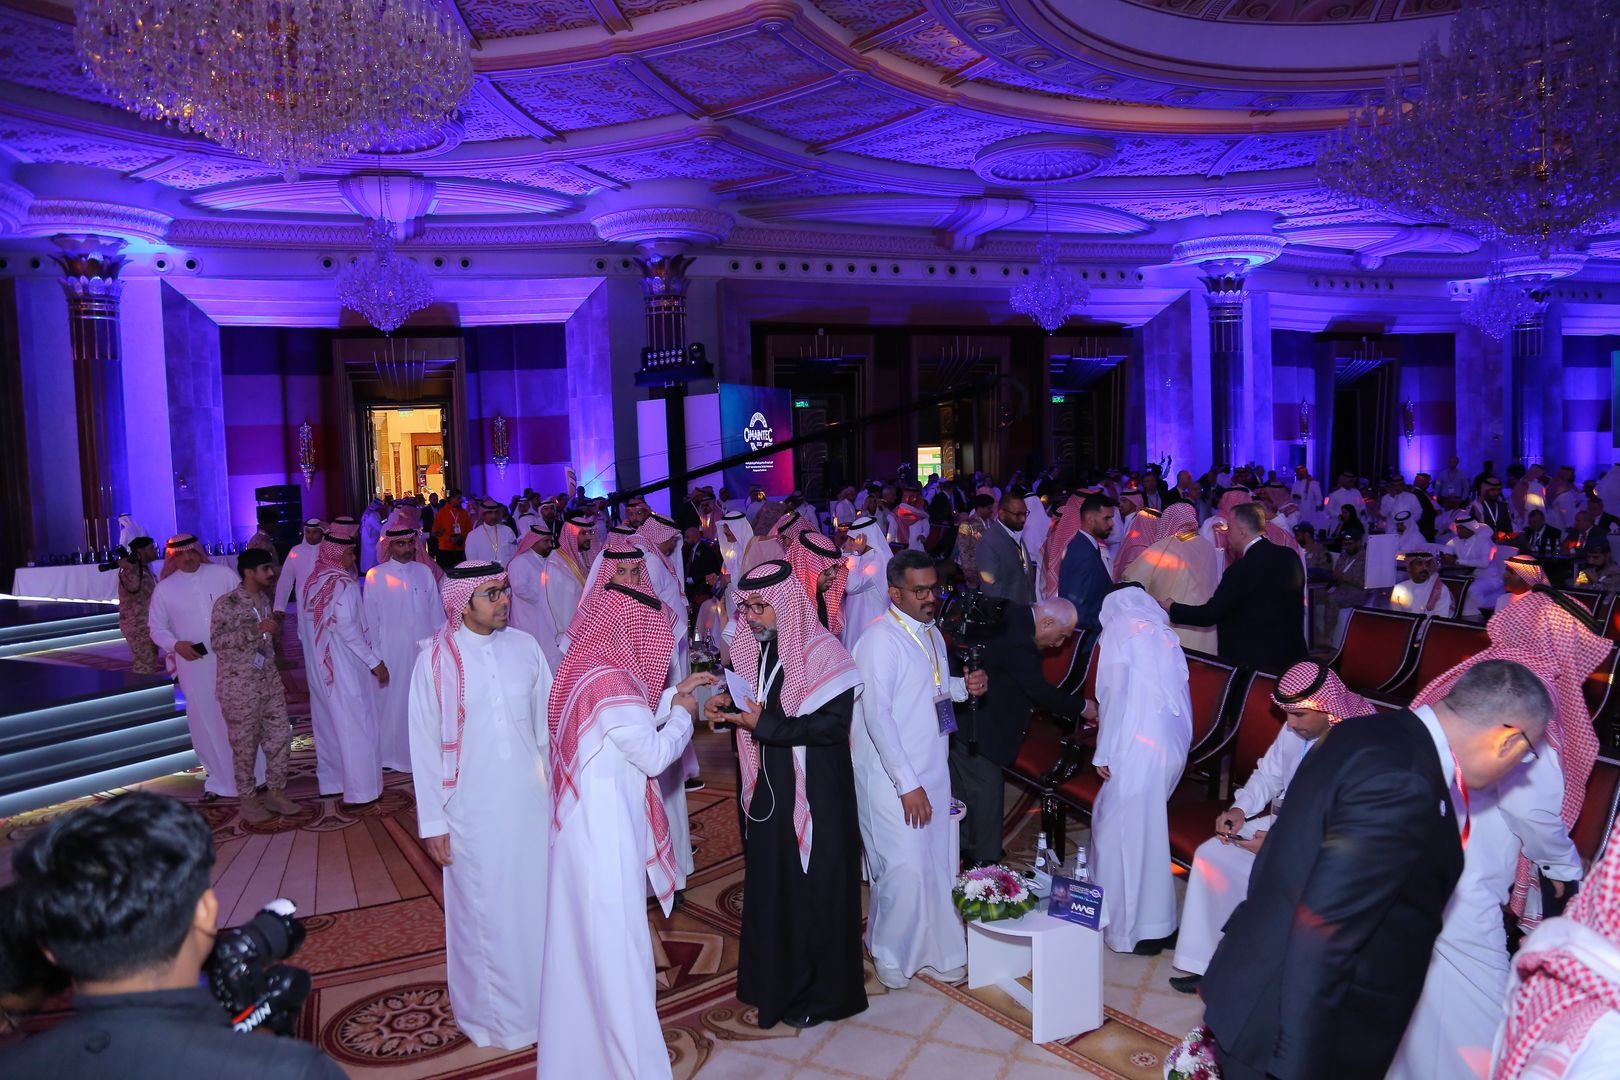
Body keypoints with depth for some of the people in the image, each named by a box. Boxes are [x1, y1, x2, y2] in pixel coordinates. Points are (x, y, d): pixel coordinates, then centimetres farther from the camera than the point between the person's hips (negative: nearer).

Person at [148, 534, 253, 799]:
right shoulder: (164, 589, 3)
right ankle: (220, 780, 21)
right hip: (194, 666, 1)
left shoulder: (222, 574, 0)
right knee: (205, 723, 7)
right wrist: (176, 645, -11)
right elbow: (157, 628, 7)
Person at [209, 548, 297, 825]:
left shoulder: (264, 599, 8)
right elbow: (217, 641, -21)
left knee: (280, 738, 8)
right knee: (245, 745, 5)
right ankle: (247, 800, 18)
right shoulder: (227, 603, -14)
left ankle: (275, 793, 22)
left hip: (269, 682, 7)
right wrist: (255, 630, -27)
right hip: (239, 686, -7)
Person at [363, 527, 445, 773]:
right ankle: (389, 754, 23)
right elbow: (370, 619, -1)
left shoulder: (424, 571, 4)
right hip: (393, 652, -3)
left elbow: (436, 610, 7)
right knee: (393, 703, 7)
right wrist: (374, 656, -1)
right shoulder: (375, 576, -4)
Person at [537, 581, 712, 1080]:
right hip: (605, 834, -10)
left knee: (583, 941, 22)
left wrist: (672, 696, 12)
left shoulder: (584, 668, 6)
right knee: (616, 950, 2)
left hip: (585, 826, 10)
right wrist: (682, 715, -3)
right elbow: (654, 755, -19)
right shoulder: (609, 681, -23)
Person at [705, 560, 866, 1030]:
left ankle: (820, 992, 24)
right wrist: (726, 702, -6)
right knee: (768, 884, 16)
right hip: (767, 789, 6)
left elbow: (833, 724, -22)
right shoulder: (751, 647, 3)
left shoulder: (822, 652, -18)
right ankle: (775, 980, 34)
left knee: (814, 889, 6)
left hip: (814, 793, -6)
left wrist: (765, 723, -25)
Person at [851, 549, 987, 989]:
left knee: (937, 864, 13)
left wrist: (964, 686, 1)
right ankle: (889, 954, 20)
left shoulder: (932, 634, 9)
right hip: (891, 776, -7)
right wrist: (907, 784, -21)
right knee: (905, 867, -4)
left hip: (933, 770, 8)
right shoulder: (880, 640, -17)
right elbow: (877, 715, -21)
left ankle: (937, 947, 31)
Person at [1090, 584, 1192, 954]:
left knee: (1127, 831, 4)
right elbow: (1177, 693, 12)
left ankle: (1135, 928, 13)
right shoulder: (1165, 635, 17)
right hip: (1174, 746, 6)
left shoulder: (1120, 631, 1)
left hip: (1139, 747, -6)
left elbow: (1115, 695, -7)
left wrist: (1103, 753, -4)